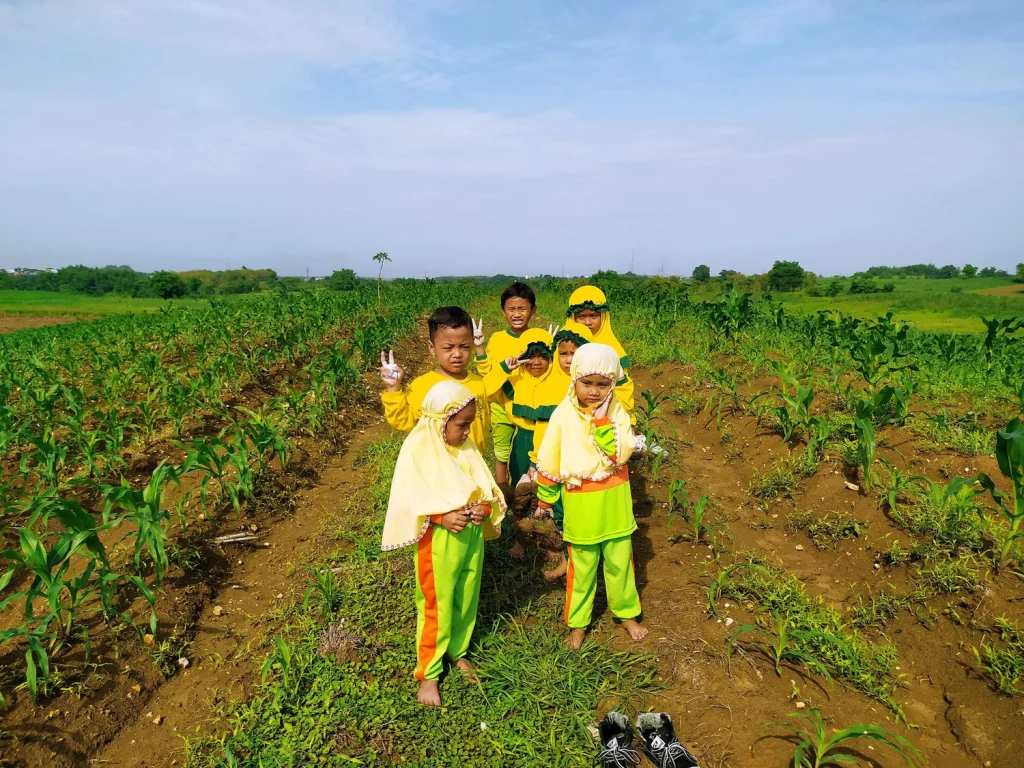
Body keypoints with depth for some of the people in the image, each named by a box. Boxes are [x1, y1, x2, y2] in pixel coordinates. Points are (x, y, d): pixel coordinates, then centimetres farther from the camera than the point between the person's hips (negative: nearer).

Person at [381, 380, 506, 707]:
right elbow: (408, 500, -17)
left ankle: (458, 651, 43)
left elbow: (486, 486, 4)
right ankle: (428, 674, 25)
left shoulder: (467, 446, 1)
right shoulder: (416, 449, -16)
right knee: (436, 607, 7)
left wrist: (485, 507, -16)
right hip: (437, 540, -5)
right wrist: (442, 517, -27)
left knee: (466, 600, 19)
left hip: (472, 535, 6)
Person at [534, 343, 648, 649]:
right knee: (582, 566, 13)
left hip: (614, 501, 1)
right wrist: (544, 500, 4)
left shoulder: (616, 412, -8)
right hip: (580, 504, -1)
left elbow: (621, 454, -20)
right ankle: (578, 623, 32)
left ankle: (627, 613, 39)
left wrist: (602, 422, -26)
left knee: (620, 561, 16)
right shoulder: (564, 414, -12)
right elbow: (549, 462, -3)